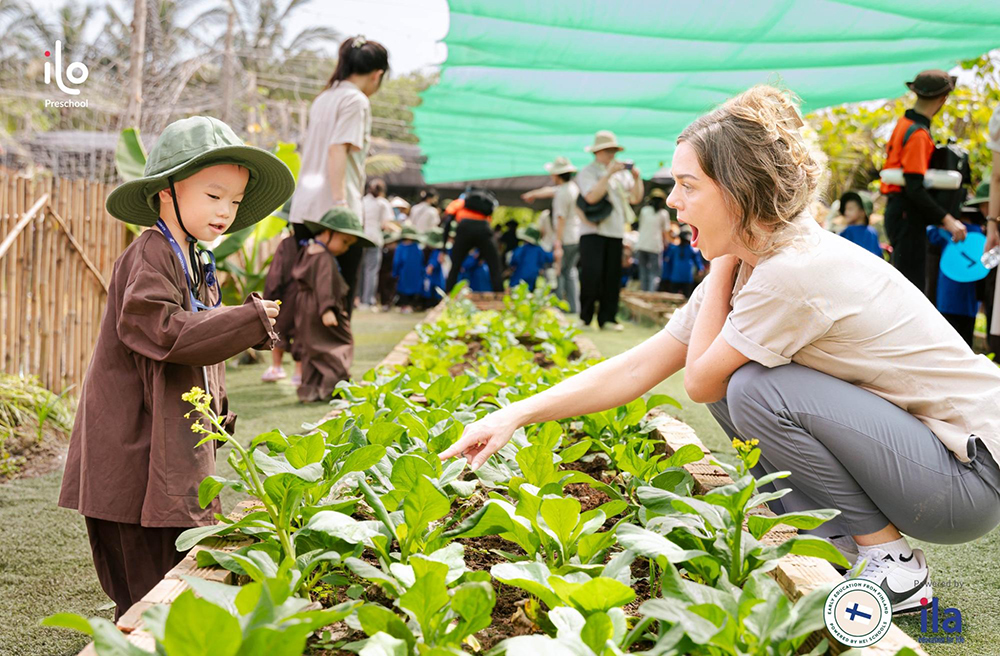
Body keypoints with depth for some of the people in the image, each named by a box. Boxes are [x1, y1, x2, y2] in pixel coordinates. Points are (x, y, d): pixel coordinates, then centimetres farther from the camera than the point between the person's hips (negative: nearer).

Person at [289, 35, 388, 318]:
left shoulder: (323, 98, 20)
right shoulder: (356, 100, -5)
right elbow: (337, 149, -16)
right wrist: (340, 203, -21)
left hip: (304, 208, 8)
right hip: (333, 210, -8)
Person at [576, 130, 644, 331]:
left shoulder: (622, 172, 14)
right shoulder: (587, 172, -1)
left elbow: (635, 198, 9)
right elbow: (592, 196, -19)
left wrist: (637, 178, -6)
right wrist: (609, 174, -20)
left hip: (615, 231, 5)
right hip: (593, 230, -5)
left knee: (612, 276, 3)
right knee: (591, 273, -12)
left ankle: (607, 318, 8)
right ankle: (585, 317, -1)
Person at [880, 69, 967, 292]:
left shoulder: (904, 123, 12)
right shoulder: (918, 134, -17)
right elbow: (914, 188, -24)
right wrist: (946, 220, -23)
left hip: (897, 211, 10)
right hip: (907, 215, -10)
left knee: (912, 281, 14)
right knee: (912, 283, -9)